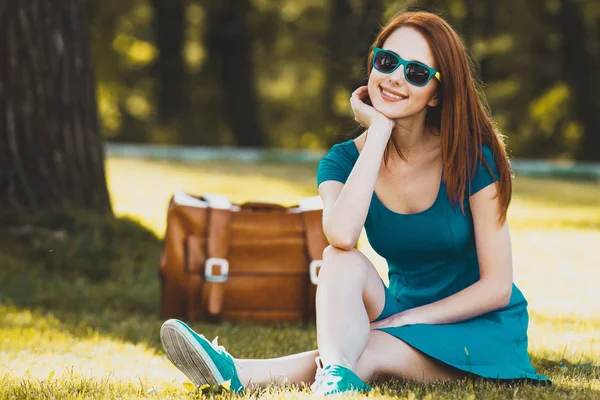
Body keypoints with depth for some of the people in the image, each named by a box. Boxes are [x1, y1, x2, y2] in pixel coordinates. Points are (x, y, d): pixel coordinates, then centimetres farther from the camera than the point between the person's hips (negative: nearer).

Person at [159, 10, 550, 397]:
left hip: (481, 326, -3)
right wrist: (379, 130, -24)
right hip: (404, 315, 3)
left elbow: (497, 286, -12)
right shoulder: (345, 160, -5)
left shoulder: (471, 158, -13)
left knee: (371, 351, -34)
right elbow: (341, 235, -31)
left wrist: (410, 319, -20)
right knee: (342, 260, -28)